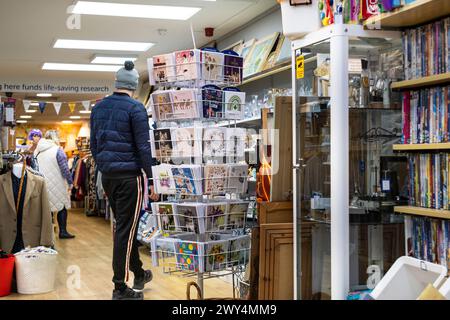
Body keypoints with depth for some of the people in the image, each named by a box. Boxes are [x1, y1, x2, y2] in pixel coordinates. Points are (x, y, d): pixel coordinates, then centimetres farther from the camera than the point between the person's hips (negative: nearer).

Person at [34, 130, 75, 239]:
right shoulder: (57, 150, -10)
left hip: (43, 184, 5)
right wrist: (70, 182, -4)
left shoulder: (37, 151, 7)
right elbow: (64, 168, -12)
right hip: (57, 184, -5)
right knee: (62, 207, 6)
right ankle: (63, 231, 5)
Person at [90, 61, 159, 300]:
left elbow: (93, 144, 15)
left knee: (125, 226, 18)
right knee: (125, 229, -3)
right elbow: (143, 146, -14)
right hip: (129, 175, -7)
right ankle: (120, 288, 1)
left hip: (107, 175, 7)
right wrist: (152, 180, -11)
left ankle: (138, 274, 32)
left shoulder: (98, 108, 11)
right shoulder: (135, 108, -10)